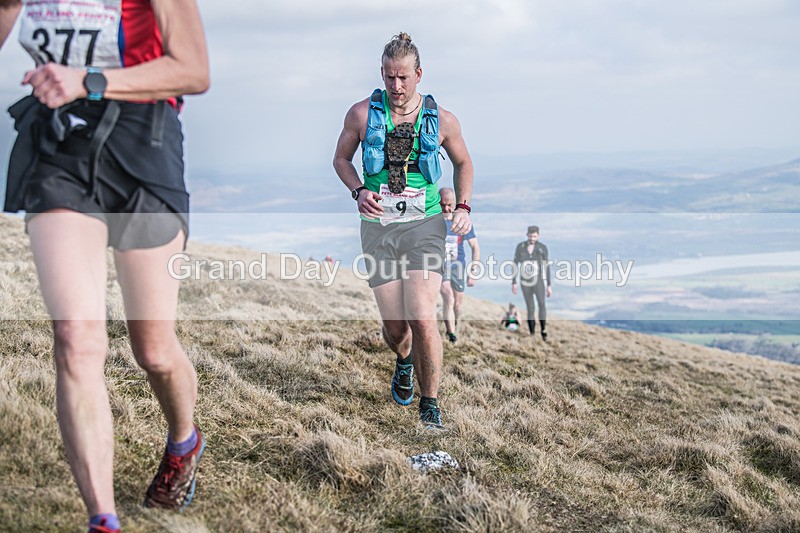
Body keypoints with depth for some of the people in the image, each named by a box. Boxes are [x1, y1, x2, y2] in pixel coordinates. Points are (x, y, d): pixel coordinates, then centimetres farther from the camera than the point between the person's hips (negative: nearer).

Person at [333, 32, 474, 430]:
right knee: (394, 328, 4)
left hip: (424, 225, -1)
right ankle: (404, 361, 43)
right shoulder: (362, 113, 1)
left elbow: (463, 162, 19)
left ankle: (430, 404, 1)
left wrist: (463, 207, 5)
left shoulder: (442, 120, 2)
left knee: (422, 319, -17)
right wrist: (358, 191, -5)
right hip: (378, 228, 1)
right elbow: (341, 159, 14)